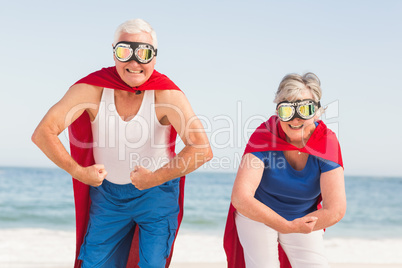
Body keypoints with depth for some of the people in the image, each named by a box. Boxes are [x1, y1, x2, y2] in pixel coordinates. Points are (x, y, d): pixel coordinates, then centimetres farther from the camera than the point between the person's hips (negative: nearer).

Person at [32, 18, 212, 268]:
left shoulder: (166, 94, -22)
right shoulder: (93, 88, -16)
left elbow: (202, 149, -32)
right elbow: (43, 133, -17)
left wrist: (154, 179, -28)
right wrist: (78, 172, -20)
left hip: (156, 193, -2)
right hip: (107, 193, 3)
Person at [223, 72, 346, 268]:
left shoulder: (327, 142, -21)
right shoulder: (264, 135, -25)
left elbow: (336, 209, -25)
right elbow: (240, 198, -34)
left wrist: (294, 228, -28)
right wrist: (289, 226, -40)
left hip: (303, 220, 2)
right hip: (257, 215, -2)